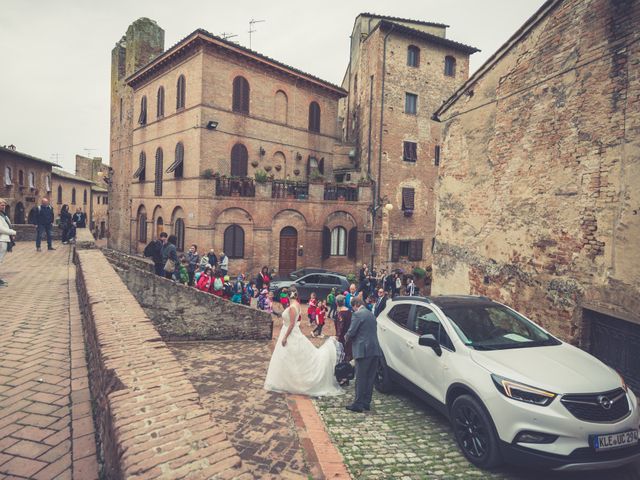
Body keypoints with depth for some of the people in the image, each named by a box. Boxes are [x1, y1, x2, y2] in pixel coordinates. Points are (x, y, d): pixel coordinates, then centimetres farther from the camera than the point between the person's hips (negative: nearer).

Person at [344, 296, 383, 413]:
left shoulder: (357, 315, -9)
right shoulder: (371, 314, 17)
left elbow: (352, 331, -14)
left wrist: (346, 337, 8)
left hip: (364, 351, -8)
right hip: (375, 350, 8)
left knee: (360, 378, -1)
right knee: (370, 378, 12)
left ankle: (358, 404, 3)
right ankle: (366, 402, 20)